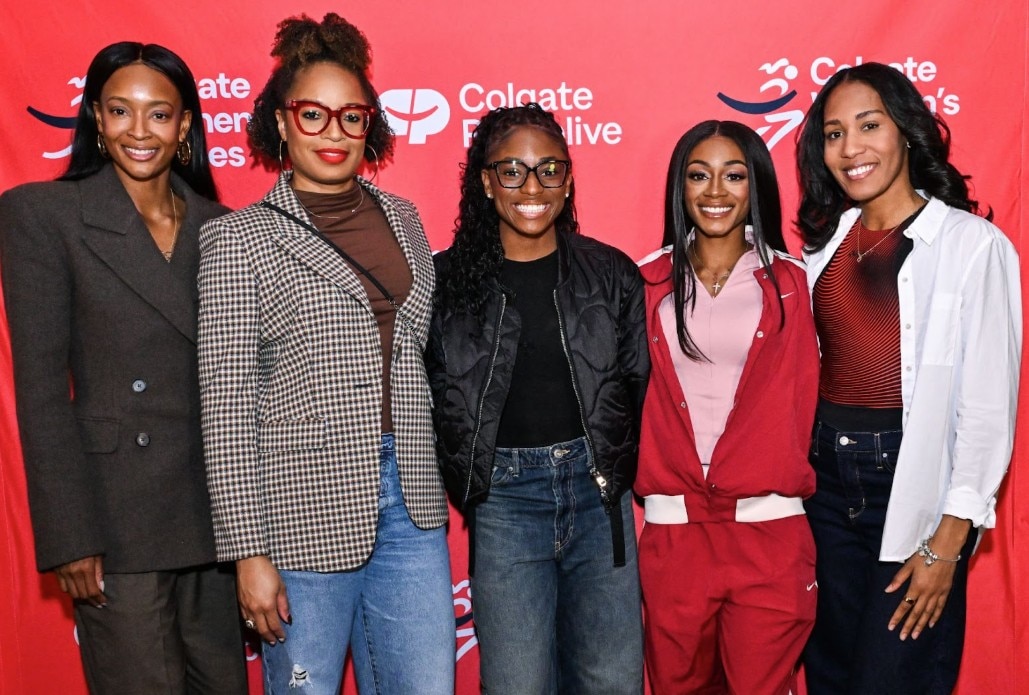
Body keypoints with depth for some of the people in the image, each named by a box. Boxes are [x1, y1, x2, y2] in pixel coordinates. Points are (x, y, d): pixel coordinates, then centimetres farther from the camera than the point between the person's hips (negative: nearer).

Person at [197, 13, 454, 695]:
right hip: (307, 511, -4)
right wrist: (250, 551, -9)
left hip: (410, 505, 4)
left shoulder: (402, 218, 10)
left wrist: (433, 484, 13)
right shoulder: (239, 239, -4)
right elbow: (228, 403, -7)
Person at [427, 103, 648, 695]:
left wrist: (613, 469, 4)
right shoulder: (448, 280, 0)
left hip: (597, 489, 2)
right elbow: (431, 396, 6)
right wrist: (469, 477, 4)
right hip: (504, 497, -1)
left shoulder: (611, 273, 5)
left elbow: (638, 385, 10)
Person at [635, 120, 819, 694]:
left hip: (769, 527, -1)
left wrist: (782, 482, -3)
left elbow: (801, 401, 3)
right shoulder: (650, 282, 6)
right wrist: (653, 482, 2)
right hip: (671, 528, 2)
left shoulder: (788, 283, 3)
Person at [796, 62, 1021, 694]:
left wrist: (949, 541, -13)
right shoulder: (825, 241, 8)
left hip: (916, 485, -5)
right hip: (825, 479, 5)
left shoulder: (973, 244, -8)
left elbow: (989, 406, -10)